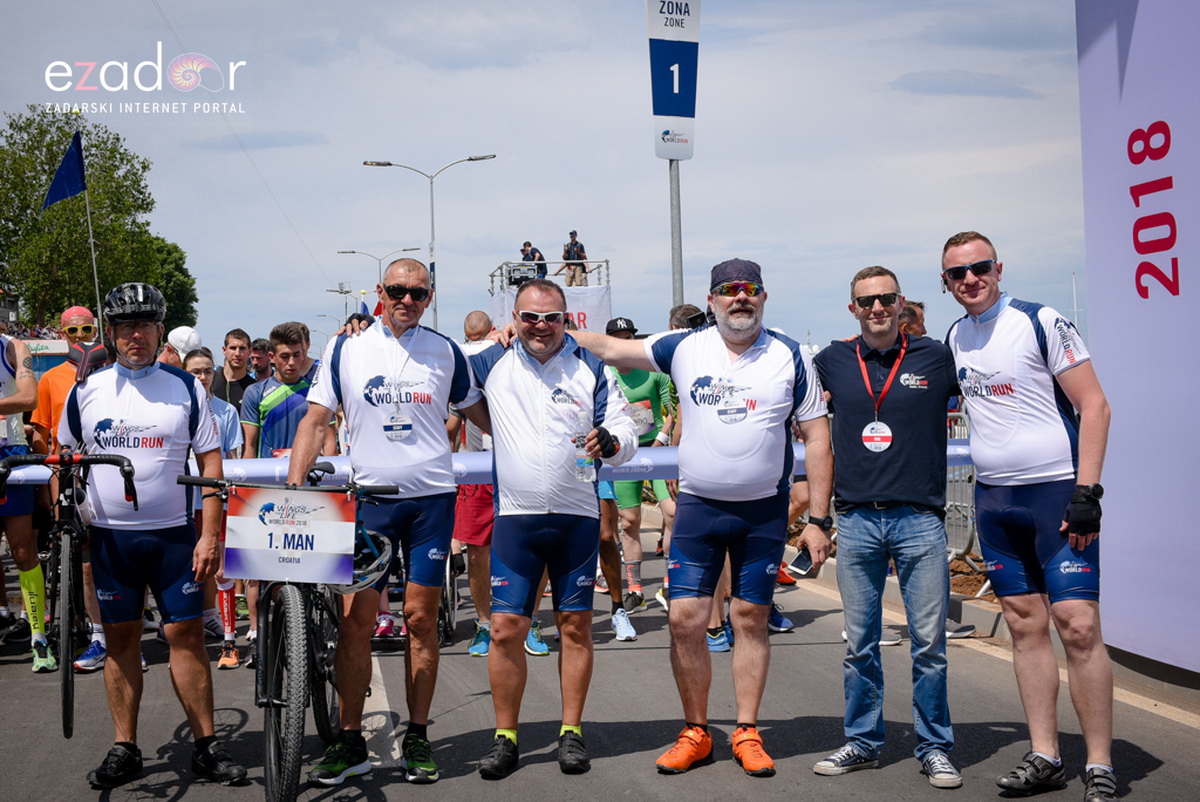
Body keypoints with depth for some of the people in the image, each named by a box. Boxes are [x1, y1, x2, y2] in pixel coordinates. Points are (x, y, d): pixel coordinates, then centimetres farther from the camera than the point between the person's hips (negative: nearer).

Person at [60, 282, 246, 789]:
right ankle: (124, 750, 16)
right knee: (120, 639, 7)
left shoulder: (185, 388, 0)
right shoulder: (87, 389, 5)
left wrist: (210, 535, -7)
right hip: (108, 536, 2)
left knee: (186, 635, -1)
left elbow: (211, 463, -1)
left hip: (174, 534, -1)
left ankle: (207, 747, 7)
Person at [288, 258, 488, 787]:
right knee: (356, 619, -4)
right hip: (369, 499, 0)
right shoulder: (345, 349, 3)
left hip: (431, 496, 1)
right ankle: (350, 742, 8)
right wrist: (294, 485, -7)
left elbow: (477, 412, 16)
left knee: (421, 618, 4)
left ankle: (417, 738, 15)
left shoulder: (445, 351, 6)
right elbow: (316, 421, 3)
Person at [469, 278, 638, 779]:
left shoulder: (591, 369, 3)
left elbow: (626, 434, 3)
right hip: (515, 517, 0)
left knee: (575, 626, 5)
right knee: (506, 628, -4)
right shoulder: (493, 363, 5)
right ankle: (505, 738, 8)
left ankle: (572, 732, 17)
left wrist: (609, 441, -20)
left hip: (578, 517, 0)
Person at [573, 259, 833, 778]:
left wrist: (819, 520, -4)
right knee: (684, 618, -2)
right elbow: (611, 349, 9)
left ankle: (746, 734, 19)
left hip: (764, 511, -1)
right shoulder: (685, 349, 1)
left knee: (751, 619, 6)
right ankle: (696, 733, 14)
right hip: (698, 506, 1)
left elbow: (816, 438, 0)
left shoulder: (791, 358, -1)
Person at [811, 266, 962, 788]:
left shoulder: (937, 357, 2)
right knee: (859, 643, 9)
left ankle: (934, 748, 16)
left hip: (920, 519, -2)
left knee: (928, 642, 3)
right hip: (856, 521, 2)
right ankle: (861, 742, 22)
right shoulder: (831, 362, 7)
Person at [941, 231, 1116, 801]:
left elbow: (1094, 406, -9)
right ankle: (1044, 756, 15)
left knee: (1077, 624, -9)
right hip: (993, 499, 6)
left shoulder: (1042, 323, -7)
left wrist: (1086, 492, -16)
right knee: (1026, 625, 8)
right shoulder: (952, 339, 10)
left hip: (1056, 492, -6)